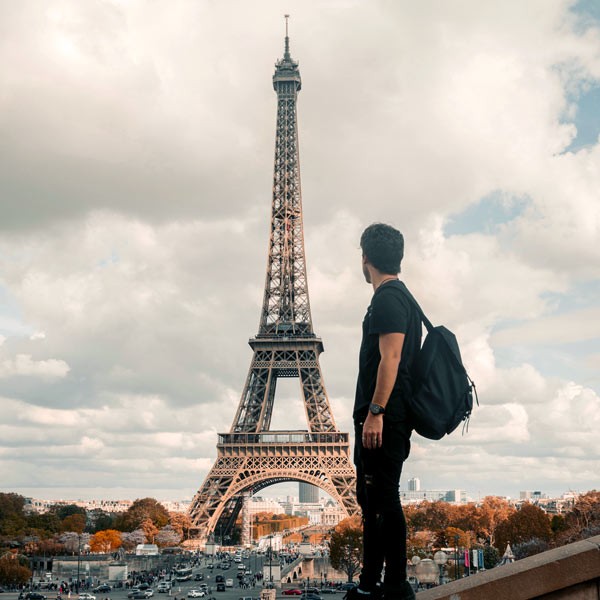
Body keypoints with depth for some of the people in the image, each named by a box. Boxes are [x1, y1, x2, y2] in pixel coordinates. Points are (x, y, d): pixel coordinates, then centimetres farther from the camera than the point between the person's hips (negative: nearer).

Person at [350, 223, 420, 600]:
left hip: (382, 419, -11)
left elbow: (390, 359, -22)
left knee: (384, 500, -6)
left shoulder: (387, 299, -13)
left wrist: (375, 413, -23)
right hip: (383, 420, 11)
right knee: (371, 499, 16)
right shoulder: (403, 298, 19)